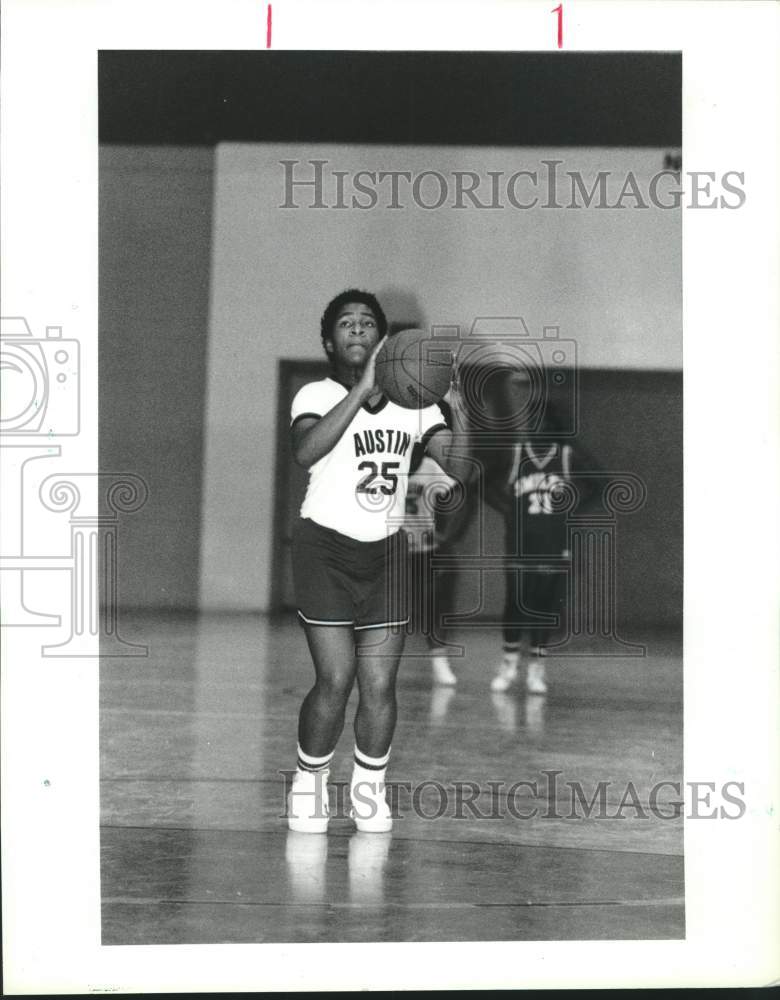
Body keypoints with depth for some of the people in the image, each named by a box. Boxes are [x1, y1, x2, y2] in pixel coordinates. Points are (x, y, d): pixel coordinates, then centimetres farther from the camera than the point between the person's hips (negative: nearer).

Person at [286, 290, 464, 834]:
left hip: (387, 550, 3)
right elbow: (305, 451, -29)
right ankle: (308, 783, 15)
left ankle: (370, 788, 22)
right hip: (326, 547, -3)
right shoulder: (318, 395, -7)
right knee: (335, 681, -10)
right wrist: (362, 392, -35)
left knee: (380, 686, -2)